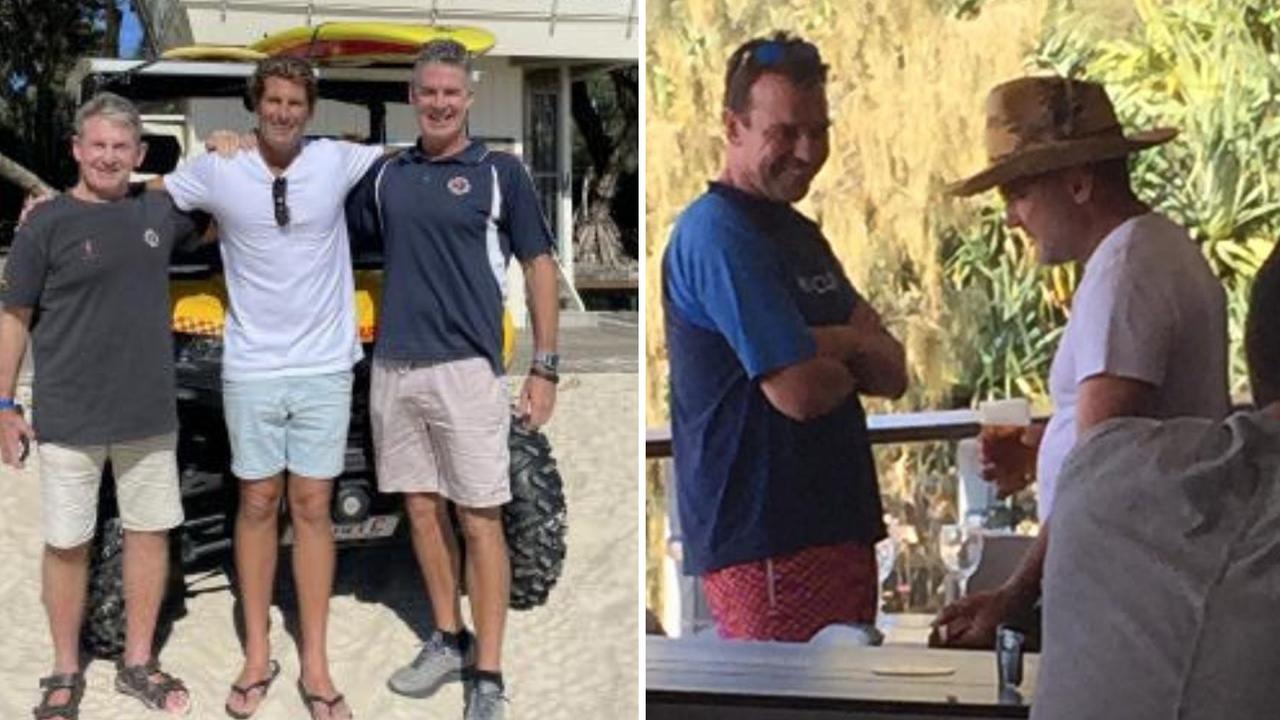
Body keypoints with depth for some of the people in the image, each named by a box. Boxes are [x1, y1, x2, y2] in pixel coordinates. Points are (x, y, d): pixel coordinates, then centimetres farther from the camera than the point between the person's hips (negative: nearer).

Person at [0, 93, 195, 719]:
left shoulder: (159, 212, 4)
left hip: (149, 414, 4)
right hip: (69, 420, -4)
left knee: (150, 531, 11)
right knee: (67, 544, 5)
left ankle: (137, 663, 26)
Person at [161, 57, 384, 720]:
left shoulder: (338, 161, -3)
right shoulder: (218, 171, -4)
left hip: (324, 368, 0)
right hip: (251, 370, 0)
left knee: (313, 506, 5)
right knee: (257, 504, 8)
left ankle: (316, 663, 11)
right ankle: (257, 653, 19)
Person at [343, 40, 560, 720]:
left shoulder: (500, 171, -1)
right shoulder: (385, 174, 10)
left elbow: (539, 267, 1)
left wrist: (544, 368, -5)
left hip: (467, 369, -4)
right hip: (393, 369, 5)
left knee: (479, 520, -3)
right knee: (422, 509, 12)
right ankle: (448, 640, 27)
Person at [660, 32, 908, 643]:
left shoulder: (799, 233, 17)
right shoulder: (718, 231, -13)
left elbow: (893, 373, 10)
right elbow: (800, 392, -20)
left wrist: (833, 344, -12)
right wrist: (851, 360, 2)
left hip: (839, 525, 9)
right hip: (766, 541, -9)